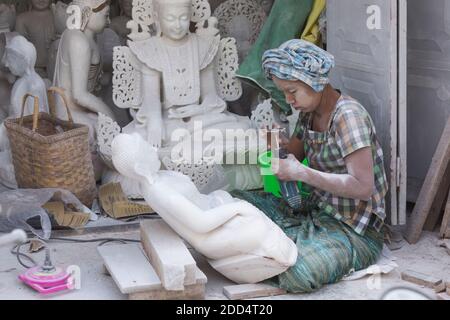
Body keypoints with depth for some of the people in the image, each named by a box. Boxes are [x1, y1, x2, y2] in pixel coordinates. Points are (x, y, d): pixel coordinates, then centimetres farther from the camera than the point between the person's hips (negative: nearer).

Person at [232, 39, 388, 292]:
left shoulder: (347, 115, -19)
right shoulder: (309, 112, 6)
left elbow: (363, 187, -24)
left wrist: (302, 173, -23)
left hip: (353, 230, -8)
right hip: (315, 210, 8)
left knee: (296, 274, -32)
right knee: (237, 199, -1)